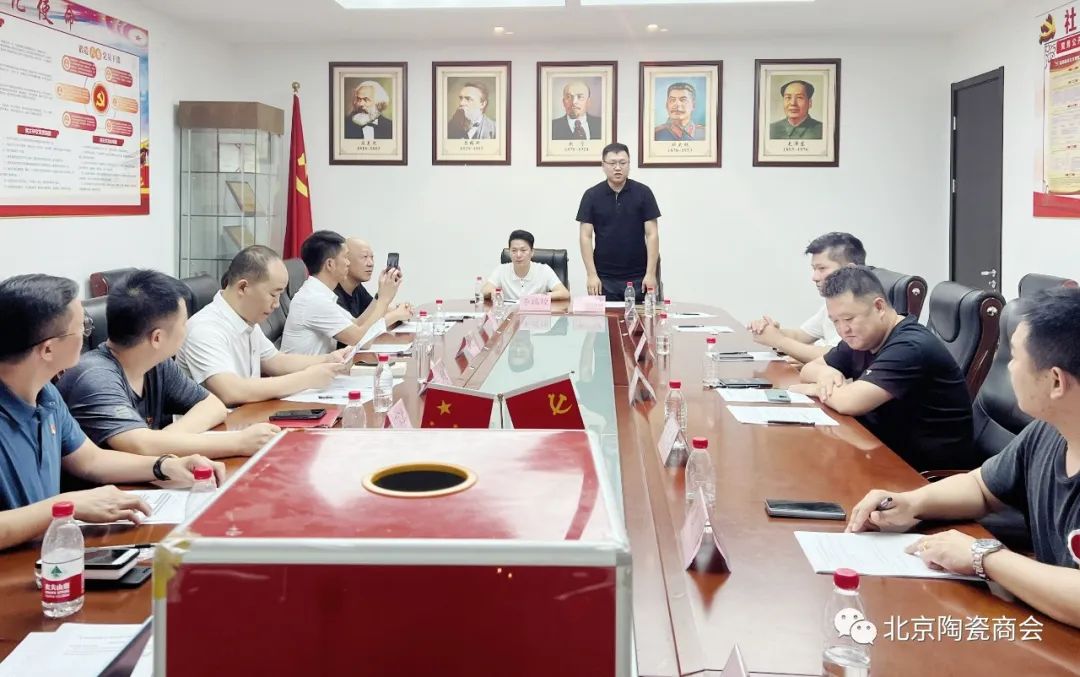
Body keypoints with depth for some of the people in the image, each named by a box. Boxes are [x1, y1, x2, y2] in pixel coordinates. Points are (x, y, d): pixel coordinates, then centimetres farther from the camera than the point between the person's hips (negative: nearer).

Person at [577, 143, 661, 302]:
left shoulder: (643, 193, 1)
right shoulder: (591, 196, 2)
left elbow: (652, 234, -1)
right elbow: (585, 237, 0)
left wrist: (651, 274, -9)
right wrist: (592, 275, -8)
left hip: (638, 277, 0)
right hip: (605, 278, 0)